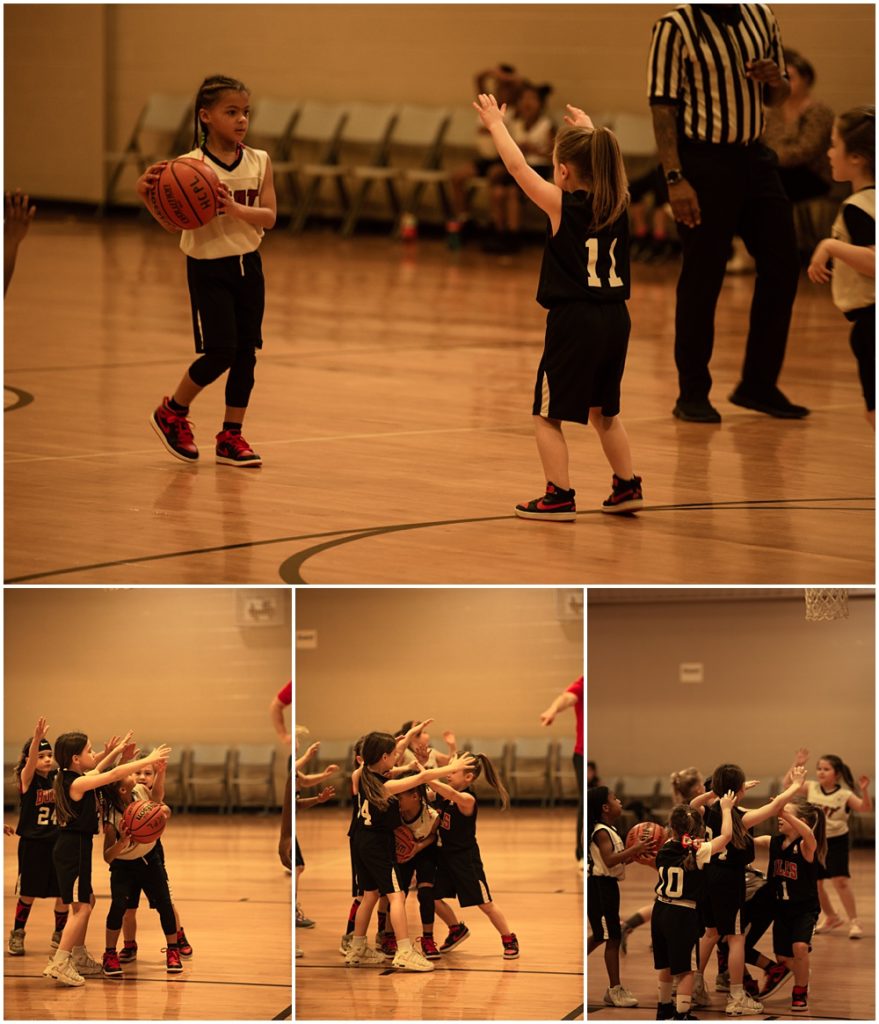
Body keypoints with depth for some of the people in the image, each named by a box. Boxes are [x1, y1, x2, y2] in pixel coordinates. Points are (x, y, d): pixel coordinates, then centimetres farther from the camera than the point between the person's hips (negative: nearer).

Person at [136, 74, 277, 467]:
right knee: (220, 351, -10)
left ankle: (231, 438, 16)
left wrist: (235, 208, -26)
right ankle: (172, 413, 14)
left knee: (245, 352, 5)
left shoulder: (259, 162, 0)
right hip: (208, 268, -5)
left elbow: (269, 216, -9)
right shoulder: (191, 165, -12)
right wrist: (147, 195, -32)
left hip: (248, 265, 5)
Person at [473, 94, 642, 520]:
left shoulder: (562, 204, -9)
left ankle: (560, 496, -2)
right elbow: (606, 163, 26)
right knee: (604, 411, 22)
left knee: (547, 414, 3)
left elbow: (518, 166, -1)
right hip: (615, 320, 6)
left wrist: (496, 124, 12)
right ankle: (627, 486, 21)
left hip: (573, 320, -6)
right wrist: (589, 130, 41)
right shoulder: (617, 204, 4)